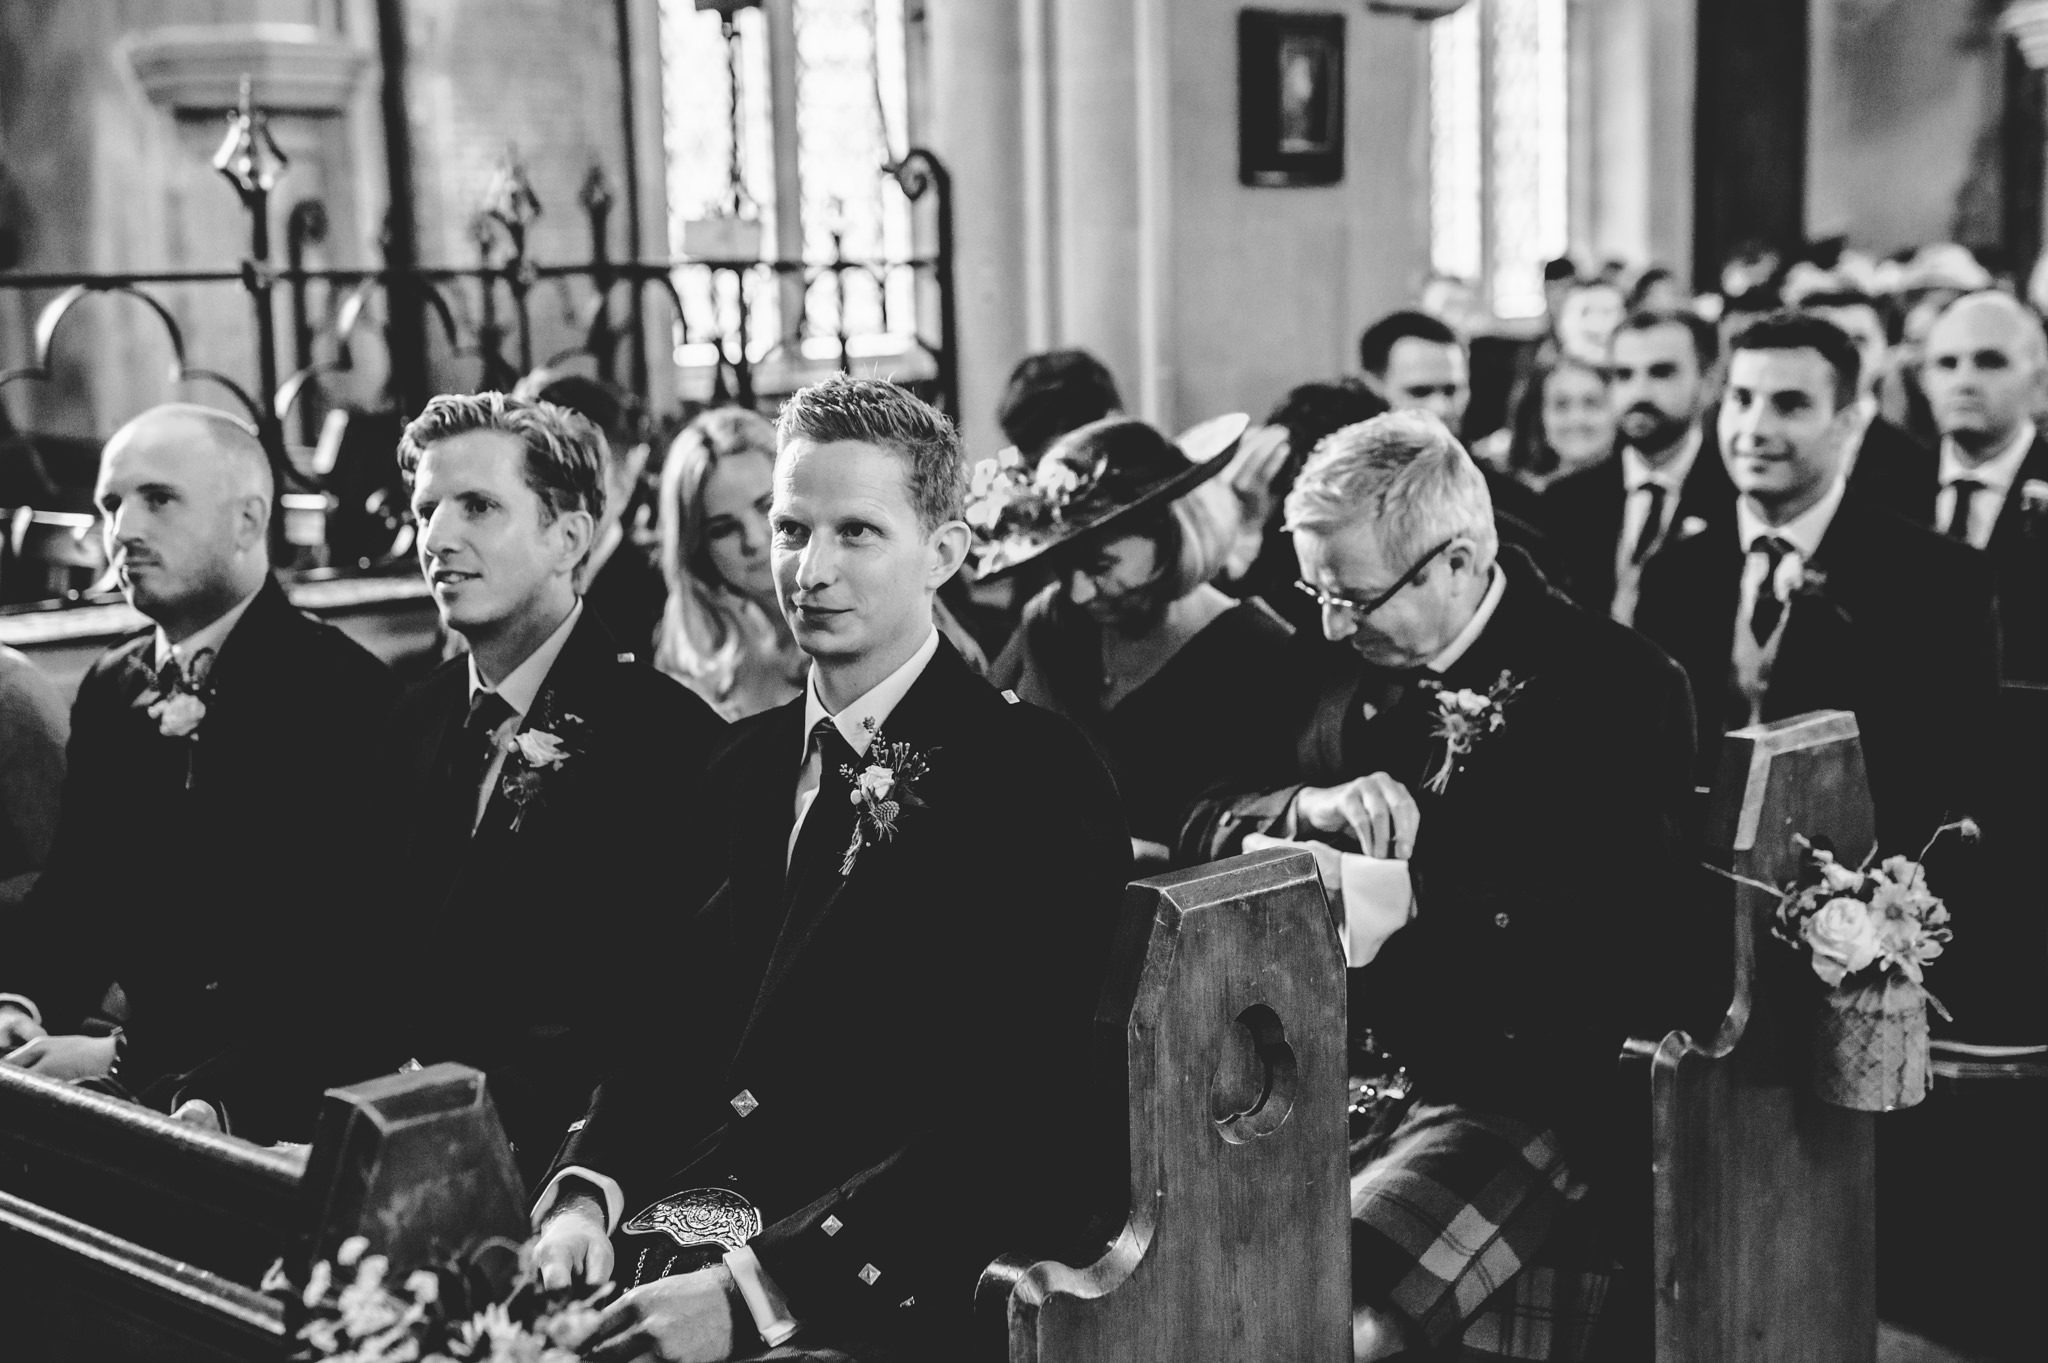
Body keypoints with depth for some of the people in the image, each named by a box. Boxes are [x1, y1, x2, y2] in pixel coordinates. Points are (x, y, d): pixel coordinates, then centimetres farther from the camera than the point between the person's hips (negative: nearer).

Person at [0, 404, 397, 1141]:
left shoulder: (345, 692, -10)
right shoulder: (110, 687, 14)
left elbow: (329, 951, -16)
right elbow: (71, 889, 16)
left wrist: (129, 1054, -20)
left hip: (286, 1089, -7)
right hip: (125, 1074, 7)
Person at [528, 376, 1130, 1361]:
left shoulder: (1039, 780, -8)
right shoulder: (752, 761, 14)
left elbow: (1007, 1122, -15)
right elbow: (677, 1027, 12)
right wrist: (586, 1191, -7)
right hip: (678, 1235, 6)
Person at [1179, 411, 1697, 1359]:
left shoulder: (1620, 687, -7)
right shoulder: (1358, 669, 11)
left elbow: (1628, 938, -15)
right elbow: (1208, 827, 14)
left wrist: (1407, 893, -21)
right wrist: (1310, 808, -7)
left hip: (1512, 1102, -5)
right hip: (1337, 1076, 6)